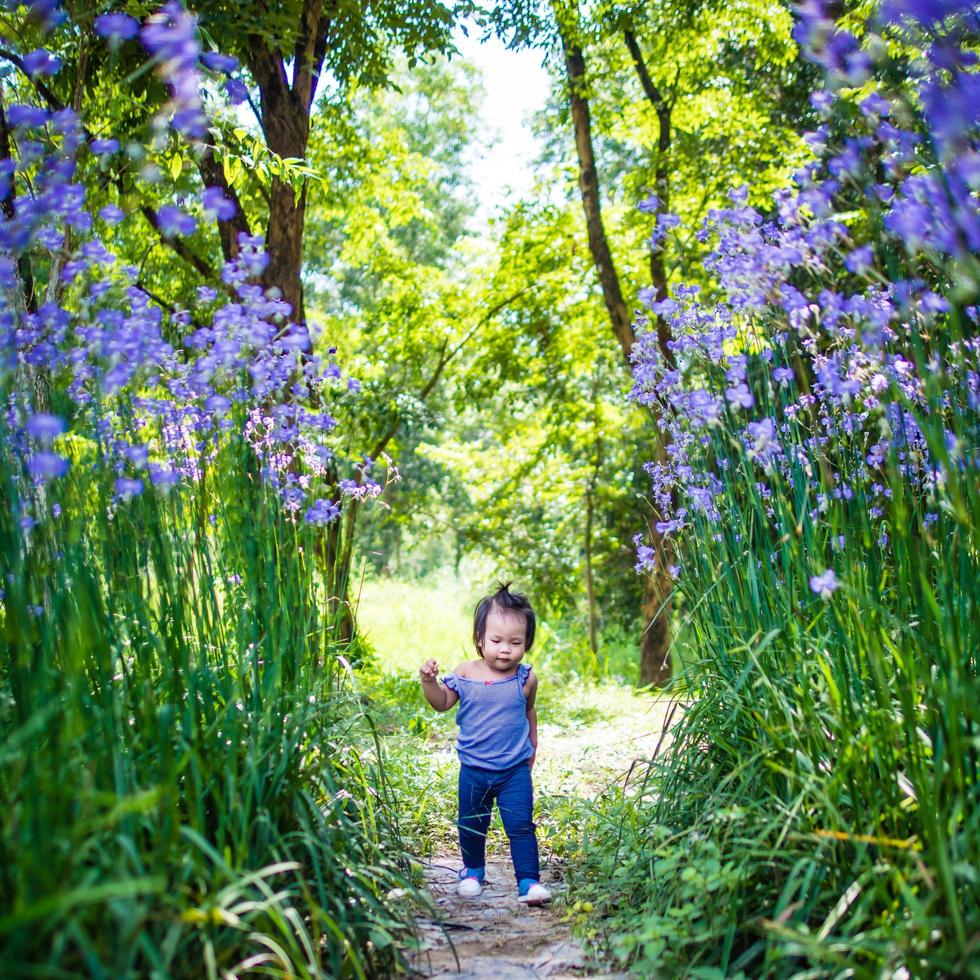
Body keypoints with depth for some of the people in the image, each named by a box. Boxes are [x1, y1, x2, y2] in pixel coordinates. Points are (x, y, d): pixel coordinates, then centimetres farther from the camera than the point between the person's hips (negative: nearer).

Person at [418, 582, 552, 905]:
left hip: (515, 769, -1)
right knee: (471, 826, 17)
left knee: (520, 826, -5)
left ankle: (528, 881, 3)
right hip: (474, 769, 2)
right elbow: (442, 703, 3)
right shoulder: (466, 673, -8)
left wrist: (532, 746, 21)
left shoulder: (526, 679, -6)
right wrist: (429, 681, -15)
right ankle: (472, 871, 39)